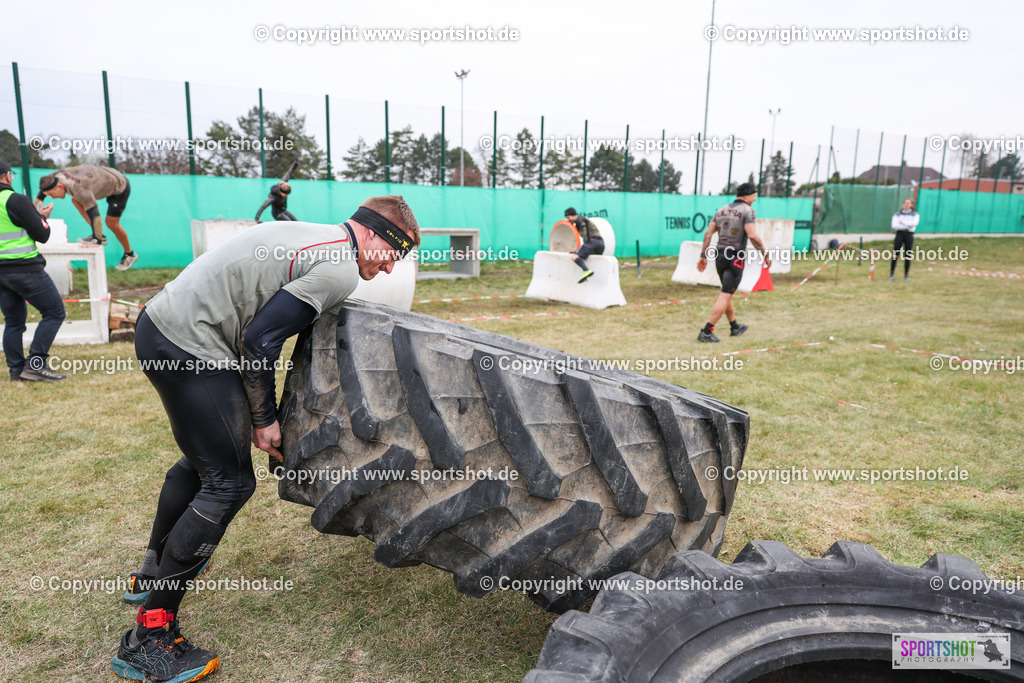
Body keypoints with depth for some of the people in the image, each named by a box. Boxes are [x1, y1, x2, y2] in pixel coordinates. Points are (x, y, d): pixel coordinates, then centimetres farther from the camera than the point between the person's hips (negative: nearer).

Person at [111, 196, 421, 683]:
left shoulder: (313, 237, 16)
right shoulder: (340, 270, -15)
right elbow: (260, 339, -19)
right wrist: (264, 419, -7)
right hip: (188, 347, -11)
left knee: (203, 459, 26)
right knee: (229, 483, -5)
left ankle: (154, 570, 45)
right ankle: (148, 640, 3)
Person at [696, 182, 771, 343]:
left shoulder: (721, 210, 12)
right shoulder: (747, 211, -7)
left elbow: (708, 234, 8)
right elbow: (753, 236, -18)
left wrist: (703, 256, 11)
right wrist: (765, 254, -8)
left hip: (720, 256, 7)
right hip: (736, 257, -7)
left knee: (727, 293, 20)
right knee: (725, 296, -6)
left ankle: (735, 327, 33)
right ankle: (706, 332, -13)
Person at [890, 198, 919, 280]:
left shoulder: (915, 214, 10)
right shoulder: (897, 214, 10)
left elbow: (914, 223, -11)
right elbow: (894, 225, -5)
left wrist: (902, 222, -10)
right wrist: (907, 226, -10)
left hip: (909, 235, 0)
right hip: (899, 234, 0)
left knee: (908, 255, 1)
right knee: (895, 254, -8)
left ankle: (906, 274, 7)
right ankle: (892, 273, -9)